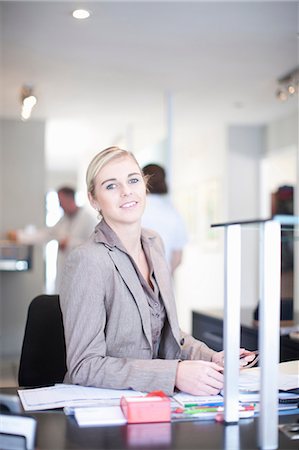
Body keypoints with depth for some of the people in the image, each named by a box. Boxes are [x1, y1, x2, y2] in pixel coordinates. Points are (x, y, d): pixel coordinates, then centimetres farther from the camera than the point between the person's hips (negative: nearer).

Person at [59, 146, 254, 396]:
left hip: (153, 399, 6)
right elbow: (83, 366, -20)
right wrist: (175, 374, -27)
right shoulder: (87, 261, -18)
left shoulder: (154, 243, 6)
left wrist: (210, 357, 0)